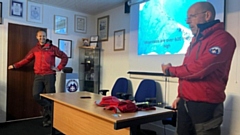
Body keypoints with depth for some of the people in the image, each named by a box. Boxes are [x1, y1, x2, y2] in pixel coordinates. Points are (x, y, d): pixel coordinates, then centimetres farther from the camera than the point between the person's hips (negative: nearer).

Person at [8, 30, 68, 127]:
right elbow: (26, 60, 18)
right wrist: (15, 66, 16)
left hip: (49, 75, -3)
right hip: (38, 76, 3)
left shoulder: (52, 48, 2)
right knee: (36, 95, -9)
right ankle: (49, 108, 14)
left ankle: (47, 118, 16)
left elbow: (64, 57, 4)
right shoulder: (35, 49, 12)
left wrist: (59, 68, -3)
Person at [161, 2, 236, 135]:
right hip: (184, 103, 8)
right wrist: (180, 95, 13)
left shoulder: (222, 38, -12)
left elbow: (198, 69, -21)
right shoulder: (195, 40, 15)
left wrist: (170, 70, -7)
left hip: (205, 105, -7)